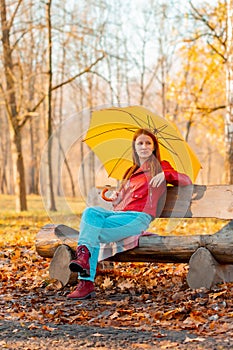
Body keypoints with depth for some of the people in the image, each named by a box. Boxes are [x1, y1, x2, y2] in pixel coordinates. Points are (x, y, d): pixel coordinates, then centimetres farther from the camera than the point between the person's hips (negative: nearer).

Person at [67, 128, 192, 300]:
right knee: (91, 212, -28)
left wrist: (165, 174, -13)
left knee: (93, 231, -27)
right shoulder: (130, 172, 31)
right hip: (119, 214, 5)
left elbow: (187, 181, 4)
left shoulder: (161, 166, 16)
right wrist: (116, 199, 10)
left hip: (139, 217, -5)